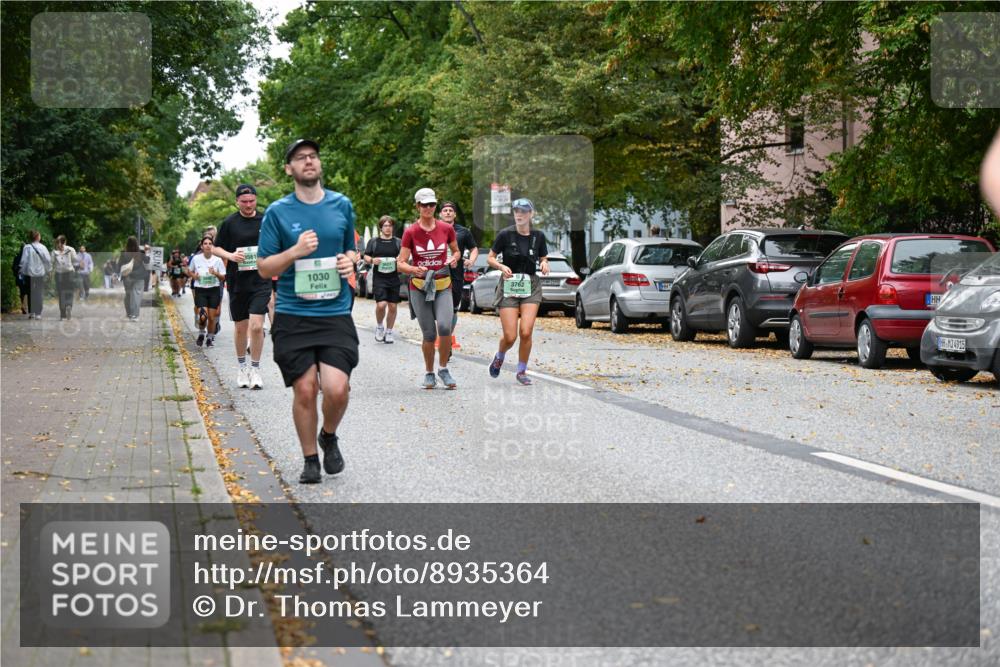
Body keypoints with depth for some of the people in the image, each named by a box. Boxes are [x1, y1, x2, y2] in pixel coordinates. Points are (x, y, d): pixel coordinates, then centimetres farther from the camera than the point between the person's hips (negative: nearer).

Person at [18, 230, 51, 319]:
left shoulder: (26, 247, -7)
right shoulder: (42, 248, -8)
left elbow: (23, 261, -7)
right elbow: (48, 260, -6)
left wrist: (22, 272, 3)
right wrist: (48, 271, 9)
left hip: (29, 274, 1)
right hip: (40, 273, -1)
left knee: (30, 293, 13)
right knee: (39, 293, 5)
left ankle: (31, 312, 14)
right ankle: (38, 313, 1)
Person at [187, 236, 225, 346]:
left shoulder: (217, 260, -3)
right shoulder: (196, 258, -3)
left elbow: (223, 277, 2)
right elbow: (189, 271, 14)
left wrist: (216, 273, -17)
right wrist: (193, 275, -7)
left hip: (214, 290, 1)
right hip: (200, 290, -1)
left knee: (212, 317, 3)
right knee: (203, 316, -16)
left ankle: (210, 338, 24)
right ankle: (201, 333, 14)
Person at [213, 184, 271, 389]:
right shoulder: (229, 223, 1)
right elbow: (216, 248, 6)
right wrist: (230, 255, -12)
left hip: (261, 282, -1)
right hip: (237, 282, 1)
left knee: (256, 326, -12)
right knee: (241, 327, 10)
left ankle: (255, 369, 2)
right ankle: (241, 367, 28)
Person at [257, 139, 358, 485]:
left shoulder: (342, 205, 8)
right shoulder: (277, 212, 0)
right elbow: (264, 267, 1)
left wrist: (350, 261, -1)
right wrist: (296, 252, -15)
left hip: (336, 313, 1)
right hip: (292, 316, -1)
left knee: (337, 389, -13)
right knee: (304, 390, -1)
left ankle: (328, 437, 19)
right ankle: (310, 459, 19)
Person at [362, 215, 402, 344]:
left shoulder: (398, 242, 9)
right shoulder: (374, 241, 8)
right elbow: (366, 256, 12)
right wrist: (372, 260, -10)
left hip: (394, 278, 2)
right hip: (379, 278, -2)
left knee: (393, 306, 3)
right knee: (381, 305, -15)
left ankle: (389, 332, 18)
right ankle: (379, 326, 12)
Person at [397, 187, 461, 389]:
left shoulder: (447, 229, 2)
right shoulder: (410, 232, -3)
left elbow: (456, 251, 18)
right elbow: (401, 263, -5)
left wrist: (454, 258, -5)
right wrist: (414, 269, -25)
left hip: (443, 286, 1)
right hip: (419, 287, -1)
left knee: (444, 326, -20)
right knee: (429, 334, -3)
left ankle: (444, 369, 1)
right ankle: (429, 374, 18)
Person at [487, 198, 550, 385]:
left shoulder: (538, 236, 3)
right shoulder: (505, 234, -5)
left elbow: (543, 258, 16)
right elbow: (490, 259, 2)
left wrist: (544, 264, -7)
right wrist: (502, 266, -18)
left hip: (531, 286, 2)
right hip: (509, 285, -2)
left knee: (526, 332, -13)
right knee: (510, 336, -8)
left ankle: (522, 371, 8)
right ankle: (499, 357, 28)